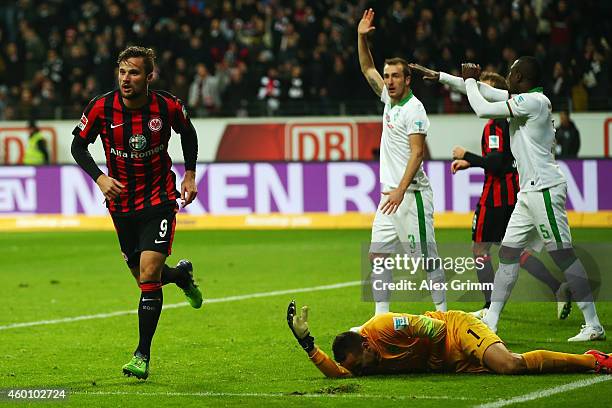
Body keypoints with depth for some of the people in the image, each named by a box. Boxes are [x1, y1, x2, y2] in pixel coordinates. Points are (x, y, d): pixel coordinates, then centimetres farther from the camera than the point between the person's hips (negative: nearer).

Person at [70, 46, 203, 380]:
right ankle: (181, 274, 50)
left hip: (159, 199, -3)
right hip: (121, 202, 3)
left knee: (149, 273, -15)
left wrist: (190, 174, 4)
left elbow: (187, 132, 9)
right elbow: (78, 145, 0)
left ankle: (142, 355, -7)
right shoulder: (101, 108, -14)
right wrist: (99, 177, -16)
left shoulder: (168, 107, -13)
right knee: (143, 276, 12)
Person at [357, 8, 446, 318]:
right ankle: (381, 316, 8)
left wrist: (401, 190, -29)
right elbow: (368, 70, 27)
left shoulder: (413, 109, -12)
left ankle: (443, 314, -2)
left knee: (426, 257, -6)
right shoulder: (389, 99, 13)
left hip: (411, 194, -9)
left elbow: (417, 153, -20)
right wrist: (362, 37, 16)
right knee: (378, 254, 5)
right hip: (390, 194, 9)